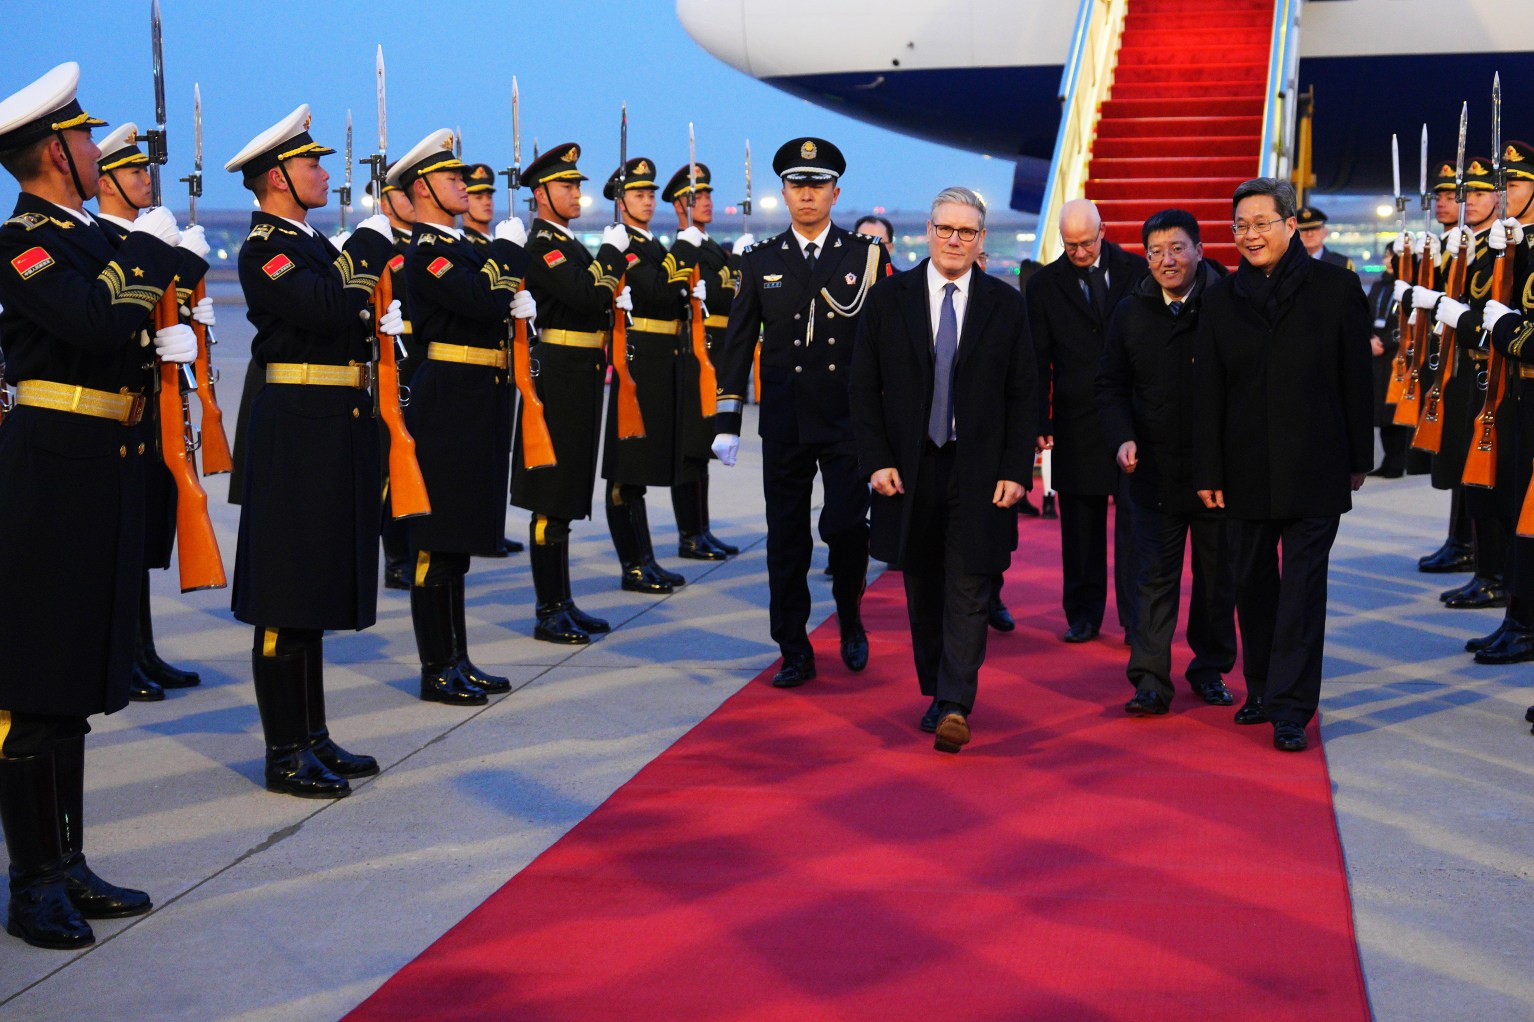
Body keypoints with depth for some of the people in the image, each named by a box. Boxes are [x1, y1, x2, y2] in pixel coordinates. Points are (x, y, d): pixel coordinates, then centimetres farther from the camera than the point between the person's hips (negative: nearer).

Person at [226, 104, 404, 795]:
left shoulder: (316, 245, 18)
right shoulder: (262, 250, -10)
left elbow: (350, 318, 21)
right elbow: (324, 308, -27)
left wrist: (384, 322, 1)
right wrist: (373, 240, -18)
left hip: (339, 426, 9)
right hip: (297, 427, -9)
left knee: (318, 586, 14)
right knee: (287, 595, -4)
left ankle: (312, 737, 22)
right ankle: (285, 756, 3)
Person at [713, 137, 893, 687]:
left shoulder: (868, 256, 3)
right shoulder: (761, 261, 8)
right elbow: (738, 345, 9)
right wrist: (727, 422, 5)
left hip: (850, 420, -2)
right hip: (784, 424, 2)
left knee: (846, 525, -8)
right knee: (786, 537, 4)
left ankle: (850, 617, 21)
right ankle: (794, 652, 14)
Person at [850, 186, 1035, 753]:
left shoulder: (1006, 305, 3)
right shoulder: (888, 297, 4)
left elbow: (1023, 396, 3)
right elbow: (864, 387, 3)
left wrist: (1016, 471, -5)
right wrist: (876, 460, -6)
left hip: (978, 472, -1)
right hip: (909, 469, 1)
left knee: (968, 591, -5)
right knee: (923, 590, 11)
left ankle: (955, 705, -4)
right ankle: (936, 694, 24)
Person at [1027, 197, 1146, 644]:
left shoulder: (1136, 272, 4)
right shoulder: (1044, 284, 5)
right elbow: (1038, 360, 4)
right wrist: (1039, 422, -3)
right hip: (1076, 423, 1)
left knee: (1134, 519, -3)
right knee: (1080, 524, 7)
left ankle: (1136, 619, 3)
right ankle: (1084, 614, 19)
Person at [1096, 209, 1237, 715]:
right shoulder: (1130, 313, 4)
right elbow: (1111, 385, 10)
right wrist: (1122, 438, -6)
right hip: (1155, 469, 2)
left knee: (1217, 575, 12)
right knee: (1156, 577, 0)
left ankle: (1210, 668, 27)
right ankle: (1150, 682, 1)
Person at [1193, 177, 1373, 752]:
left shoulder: (1335, 288, 0)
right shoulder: (1221, 299, 6)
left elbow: (1356, 378, 2)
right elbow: (1208, 392, 5)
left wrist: (1358, 459, 2)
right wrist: (1208, 472, 0)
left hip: (1314, 468, -3)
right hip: (1247, 469, 3)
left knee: (1302, 586, -4)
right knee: (1252, 582, 12)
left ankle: (1291, 709, 0)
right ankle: (1262, 688, 29)